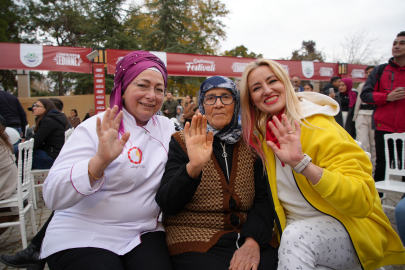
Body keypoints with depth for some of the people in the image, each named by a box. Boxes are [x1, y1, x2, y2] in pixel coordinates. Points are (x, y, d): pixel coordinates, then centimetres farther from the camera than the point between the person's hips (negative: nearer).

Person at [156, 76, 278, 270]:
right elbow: (167, 204, -7)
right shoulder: (182, 143, 1)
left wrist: (253, 241, -14)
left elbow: (262, 199, 3)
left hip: (247, 239, 3)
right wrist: (193, 166, -24)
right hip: (195, 244, -3)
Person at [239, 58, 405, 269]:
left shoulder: (319, 129, -17)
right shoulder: (260, 136, 1)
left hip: (345, 227, -4)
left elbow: (362, 202, -25)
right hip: (295, 229, 5)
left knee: (295, 236, -35)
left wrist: (302, 163, -37)